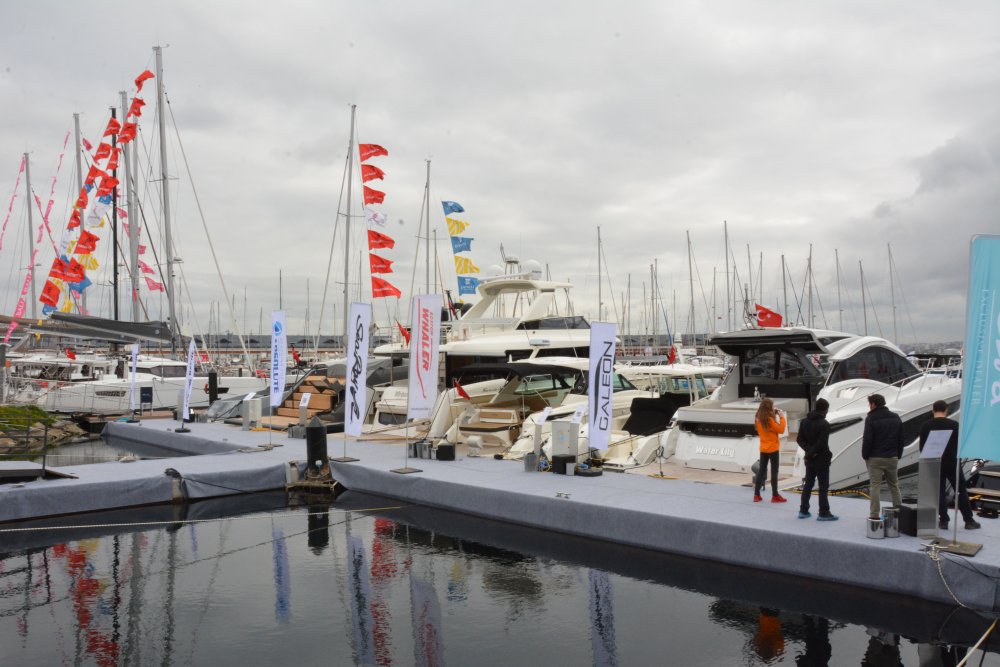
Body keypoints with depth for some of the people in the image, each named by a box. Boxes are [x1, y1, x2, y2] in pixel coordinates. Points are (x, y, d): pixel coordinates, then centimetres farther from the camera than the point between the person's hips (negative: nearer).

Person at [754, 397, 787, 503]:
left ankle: (756, 495, 11)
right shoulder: (769, 419, -19)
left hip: (763, 448, 7)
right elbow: (781, 430, -14)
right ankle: (775, 496, 8)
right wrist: (781, 417, -7)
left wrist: (775, 417, 5)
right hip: (772, 448, -7)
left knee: (761, 470, 10)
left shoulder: (758, 418, 4)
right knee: (774, 472, 2)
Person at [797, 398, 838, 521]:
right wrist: (812, 452, -11)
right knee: (823, 487, 0)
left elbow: (799, 439, 3)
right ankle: (824, 513, 3)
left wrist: (809, 450, -8)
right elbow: (822, 443, -22)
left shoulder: (805, 422, 6)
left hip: (810, 460, 7)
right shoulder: (824, 424, -15)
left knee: (807, 485, 13)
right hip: (821, 460, -7)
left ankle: (803, 511, 16)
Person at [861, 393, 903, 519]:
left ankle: (875, 515, -3)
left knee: (875, 486, -3)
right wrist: (898, 455, 15)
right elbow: (901, 439, 11)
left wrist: (865, 455, -1)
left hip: (875, 458, -5)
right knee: (894, 485, 15)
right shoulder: (896, 418, 9)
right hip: (892, 458, 5)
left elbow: (867, 440, -13)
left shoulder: (871, 418, -11)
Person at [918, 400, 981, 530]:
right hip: (951, 463, -1)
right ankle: (969, 521, 11)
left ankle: (943, 521, 5)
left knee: (939, 492, 6)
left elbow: (922, 446, 1)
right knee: (961, 491, 8)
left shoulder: (926, 425, -3)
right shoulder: (954, 424, -8)